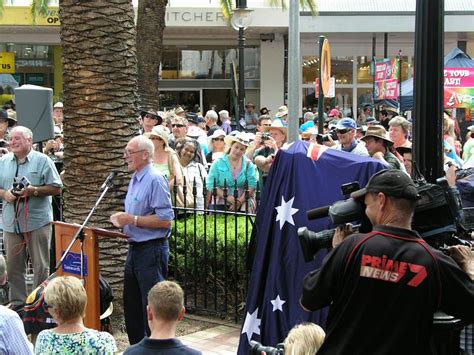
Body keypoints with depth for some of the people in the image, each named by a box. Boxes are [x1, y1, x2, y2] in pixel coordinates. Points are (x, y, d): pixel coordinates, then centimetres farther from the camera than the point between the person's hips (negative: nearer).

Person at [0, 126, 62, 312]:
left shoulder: (42, 161, -1)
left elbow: (56, 188, -4)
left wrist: (35, 191, -17)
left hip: (38, 221, -4)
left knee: (41, 266, 0)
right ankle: (17, 301, 18)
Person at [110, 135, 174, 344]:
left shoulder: (155, 180, -16)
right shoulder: (135, 179, 13)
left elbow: (165, 219, -21)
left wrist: (132, 220, -19)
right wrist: (122, 219, 6)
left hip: (151, 249, -10)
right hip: (135, 248, 10)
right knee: (131, 303, 17)